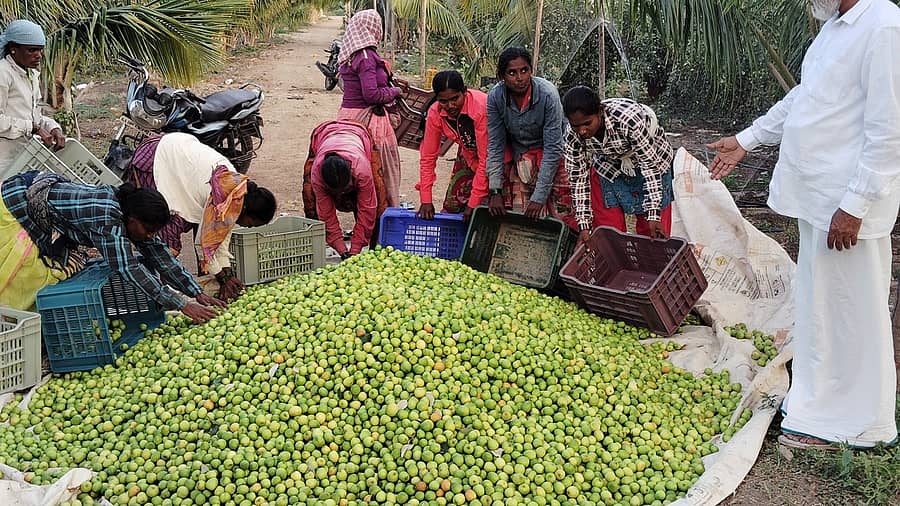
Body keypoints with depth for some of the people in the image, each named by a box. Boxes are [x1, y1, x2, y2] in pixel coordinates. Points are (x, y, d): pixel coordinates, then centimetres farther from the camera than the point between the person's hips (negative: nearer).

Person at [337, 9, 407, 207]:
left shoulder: (348, 55, 11)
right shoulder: (366, 56, -16)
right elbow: (371, 94, -21)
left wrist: (391, 82, 20)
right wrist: (395, 91, -6)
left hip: (348, 115, 9)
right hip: (368, 119, -9)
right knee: (384, 165, 1)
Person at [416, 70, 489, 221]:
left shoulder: (481, 108, -35)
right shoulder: (435, 113, -19)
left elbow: (486, 159, -32)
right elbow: (428, 156, -12)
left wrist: (473, 203, -29)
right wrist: (426, 200, -16)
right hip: (468, 155, 5)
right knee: (451, 207, 1)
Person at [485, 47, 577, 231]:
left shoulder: (547, 94, -27)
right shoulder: (495, 96, -17)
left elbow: (553, 148, -25)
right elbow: (495, 145, -11)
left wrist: (539, 197, -27)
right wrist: (495, 191, -17)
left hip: (548, 155, -3)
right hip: (516, 157, 3)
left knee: (559, 215, -14)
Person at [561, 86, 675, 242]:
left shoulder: (629, 118, -38)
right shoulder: (572, 133, -25)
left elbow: (651, 165, -29)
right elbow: (578, 177, -15)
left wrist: (653, 215, -32)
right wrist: (584, 226, -17)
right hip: (607, 168, 3)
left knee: (652, 234, 0)